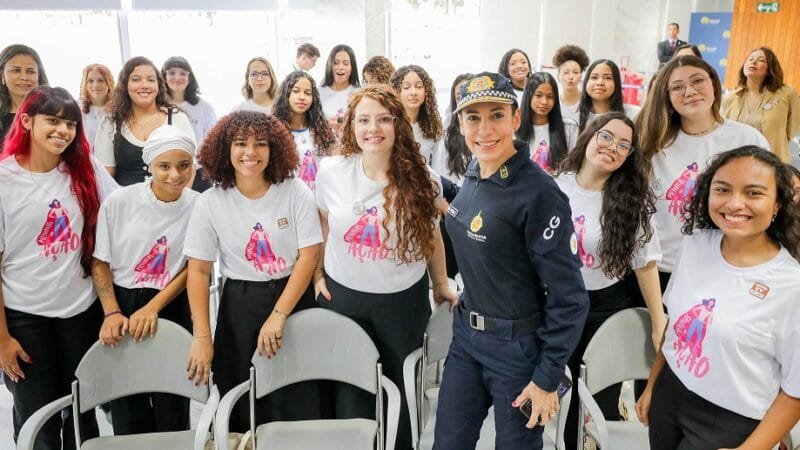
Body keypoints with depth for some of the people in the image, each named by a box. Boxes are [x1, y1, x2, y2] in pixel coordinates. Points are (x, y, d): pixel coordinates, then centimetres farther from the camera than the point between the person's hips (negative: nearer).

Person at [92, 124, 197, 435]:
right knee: (127, 412, 9)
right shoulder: (119, 201, -6)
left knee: (172, 411, 6)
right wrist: (112, 313, -11)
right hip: (121, 304, 1)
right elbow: (100, 262, 1)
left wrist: (152, 308, -12)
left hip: (172, 308, 0)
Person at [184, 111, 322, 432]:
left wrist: (278, 316, -16)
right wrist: (202, 336, -11)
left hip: (294, 299, 0)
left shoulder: (296, 192, -7)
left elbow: (309, 256, -10)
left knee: (298, 407, 4)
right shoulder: (210, 203, -4)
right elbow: (198, 271, -4)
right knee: (243, 407, 10)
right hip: (240, 307, 1)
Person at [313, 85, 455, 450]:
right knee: (348, 395, 12)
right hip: (342, 296, 1)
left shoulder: (422, 179, -10)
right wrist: (317, 274, 8)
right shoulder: (331, 172, -8)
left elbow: (432, 236, 4)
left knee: (400, 388, 16)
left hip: (404, 299, 0)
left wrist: (441, 285, 11)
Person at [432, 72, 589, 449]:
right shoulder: (474, 173, 0)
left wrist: (547, 378, -15)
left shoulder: (539, 194, -23)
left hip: (518, 345, -6)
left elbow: (568, 296, -19)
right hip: (465, 333, 7)